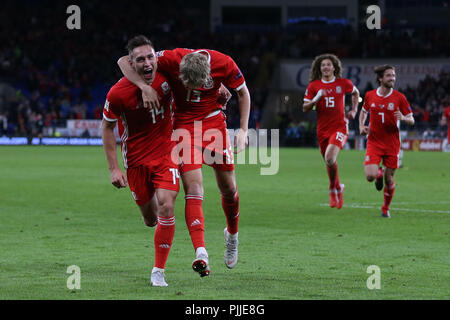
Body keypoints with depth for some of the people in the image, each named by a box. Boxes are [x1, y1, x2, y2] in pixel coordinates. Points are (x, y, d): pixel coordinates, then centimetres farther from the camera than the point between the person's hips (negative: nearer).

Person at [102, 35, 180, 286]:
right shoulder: (118, 93, -19)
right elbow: (107, 127, -4)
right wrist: (114, 168, -7)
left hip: (166, 151, 0)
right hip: (136, 159, 0)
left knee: (166, 207, -17)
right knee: (150, 218, 8)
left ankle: (159, 272, -5)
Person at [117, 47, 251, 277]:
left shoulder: (224, 64, -20)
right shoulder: (171, 59, -25)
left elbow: (243, 93, 0)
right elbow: (124, 61, -20)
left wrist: (243, 130, -4)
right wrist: (144, 86, -35)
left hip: (214, 122, 2)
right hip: (184, 124, -2)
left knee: (228, 189, 8)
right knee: (193, 188, -16)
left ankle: (232, 235, 36)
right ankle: (201, 253, -24)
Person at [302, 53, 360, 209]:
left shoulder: (343, 83, 2)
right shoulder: (313, 85, 3)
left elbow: (355, 92, 24)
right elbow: (305, 108, 3)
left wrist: (354, 110, 11)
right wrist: (316, 99, -14)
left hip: (340, 127, -3)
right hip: (322, 129, 3)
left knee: (330, 158, -25)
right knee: (329, 162, 12)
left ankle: (335, 188, -2)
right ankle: (336, 190, 36)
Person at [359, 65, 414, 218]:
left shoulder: (399, 97, -4)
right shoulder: (370, 95, 1)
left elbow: (411, 120, 0)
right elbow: (364, 111, 20)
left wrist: (403, 118, -22)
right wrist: (361, 126, 2)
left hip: (392, 143, 0)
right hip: (374, 142, 0)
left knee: (389, 180, 3)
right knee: (370, 176, -16)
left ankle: (386, 208, 27)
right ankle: (379, 173, 22)